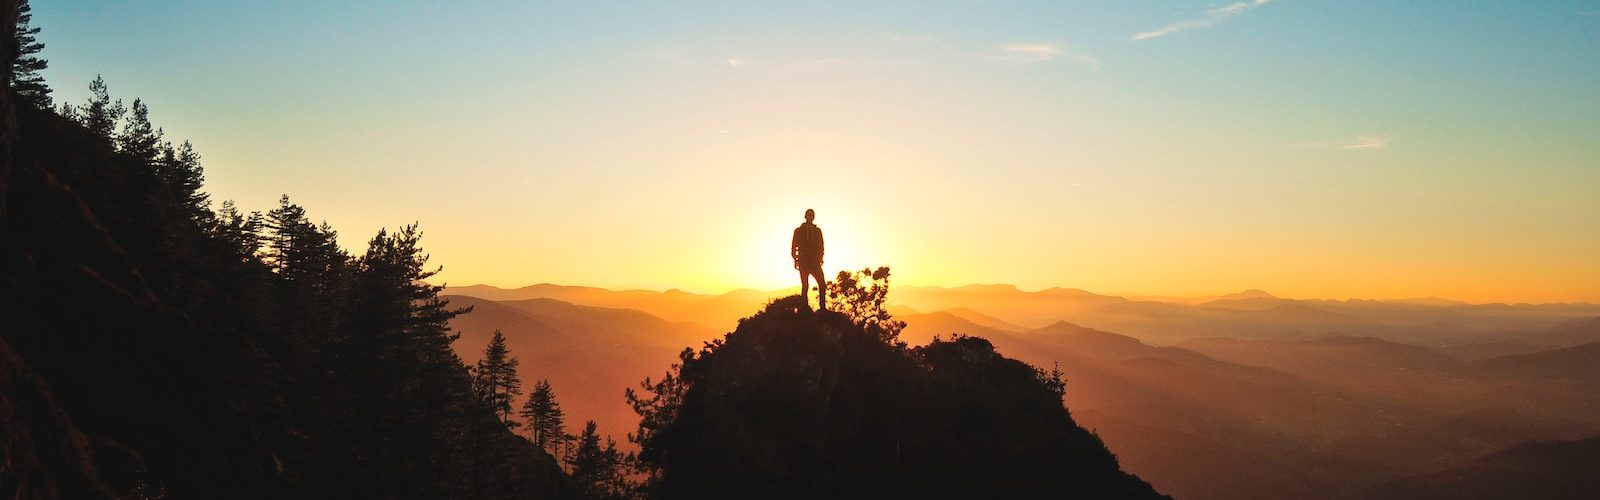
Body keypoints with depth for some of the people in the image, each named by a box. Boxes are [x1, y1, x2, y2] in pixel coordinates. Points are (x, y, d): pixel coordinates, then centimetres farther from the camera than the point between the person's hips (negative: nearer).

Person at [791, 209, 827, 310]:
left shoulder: (817, 230, 16)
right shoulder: (798, 231, 10)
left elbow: (821, 246, 15)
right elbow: (793, 247, 8)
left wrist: (820, 257, -2)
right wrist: (796, 260, -4)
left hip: (815, 262, 2)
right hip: (803, 263, -2)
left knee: (822, 285, -13)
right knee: (805, 286, -6)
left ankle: (823, 308, -9)